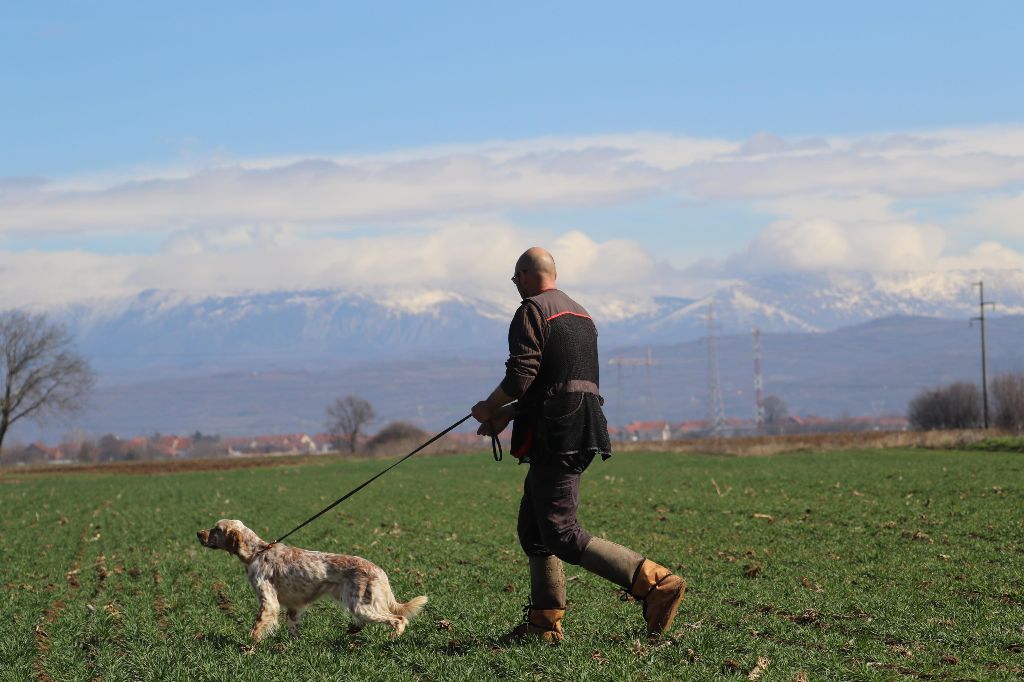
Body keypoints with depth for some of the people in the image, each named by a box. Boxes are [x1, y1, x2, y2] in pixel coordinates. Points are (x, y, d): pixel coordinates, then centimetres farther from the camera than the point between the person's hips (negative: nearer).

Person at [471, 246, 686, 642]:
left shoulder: (531, 313, -7)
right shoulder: (580, 314, 21)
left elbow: (521, 378, -17)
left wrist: (489, 408, 1)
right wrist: (506, 416, 25)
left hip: (555, 438, -10)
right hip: (580, 432, 10)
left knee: (562, 535, -11)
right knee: (534, 529, 16)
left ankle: (655, 583, -18)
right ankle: (545, 623, 15)